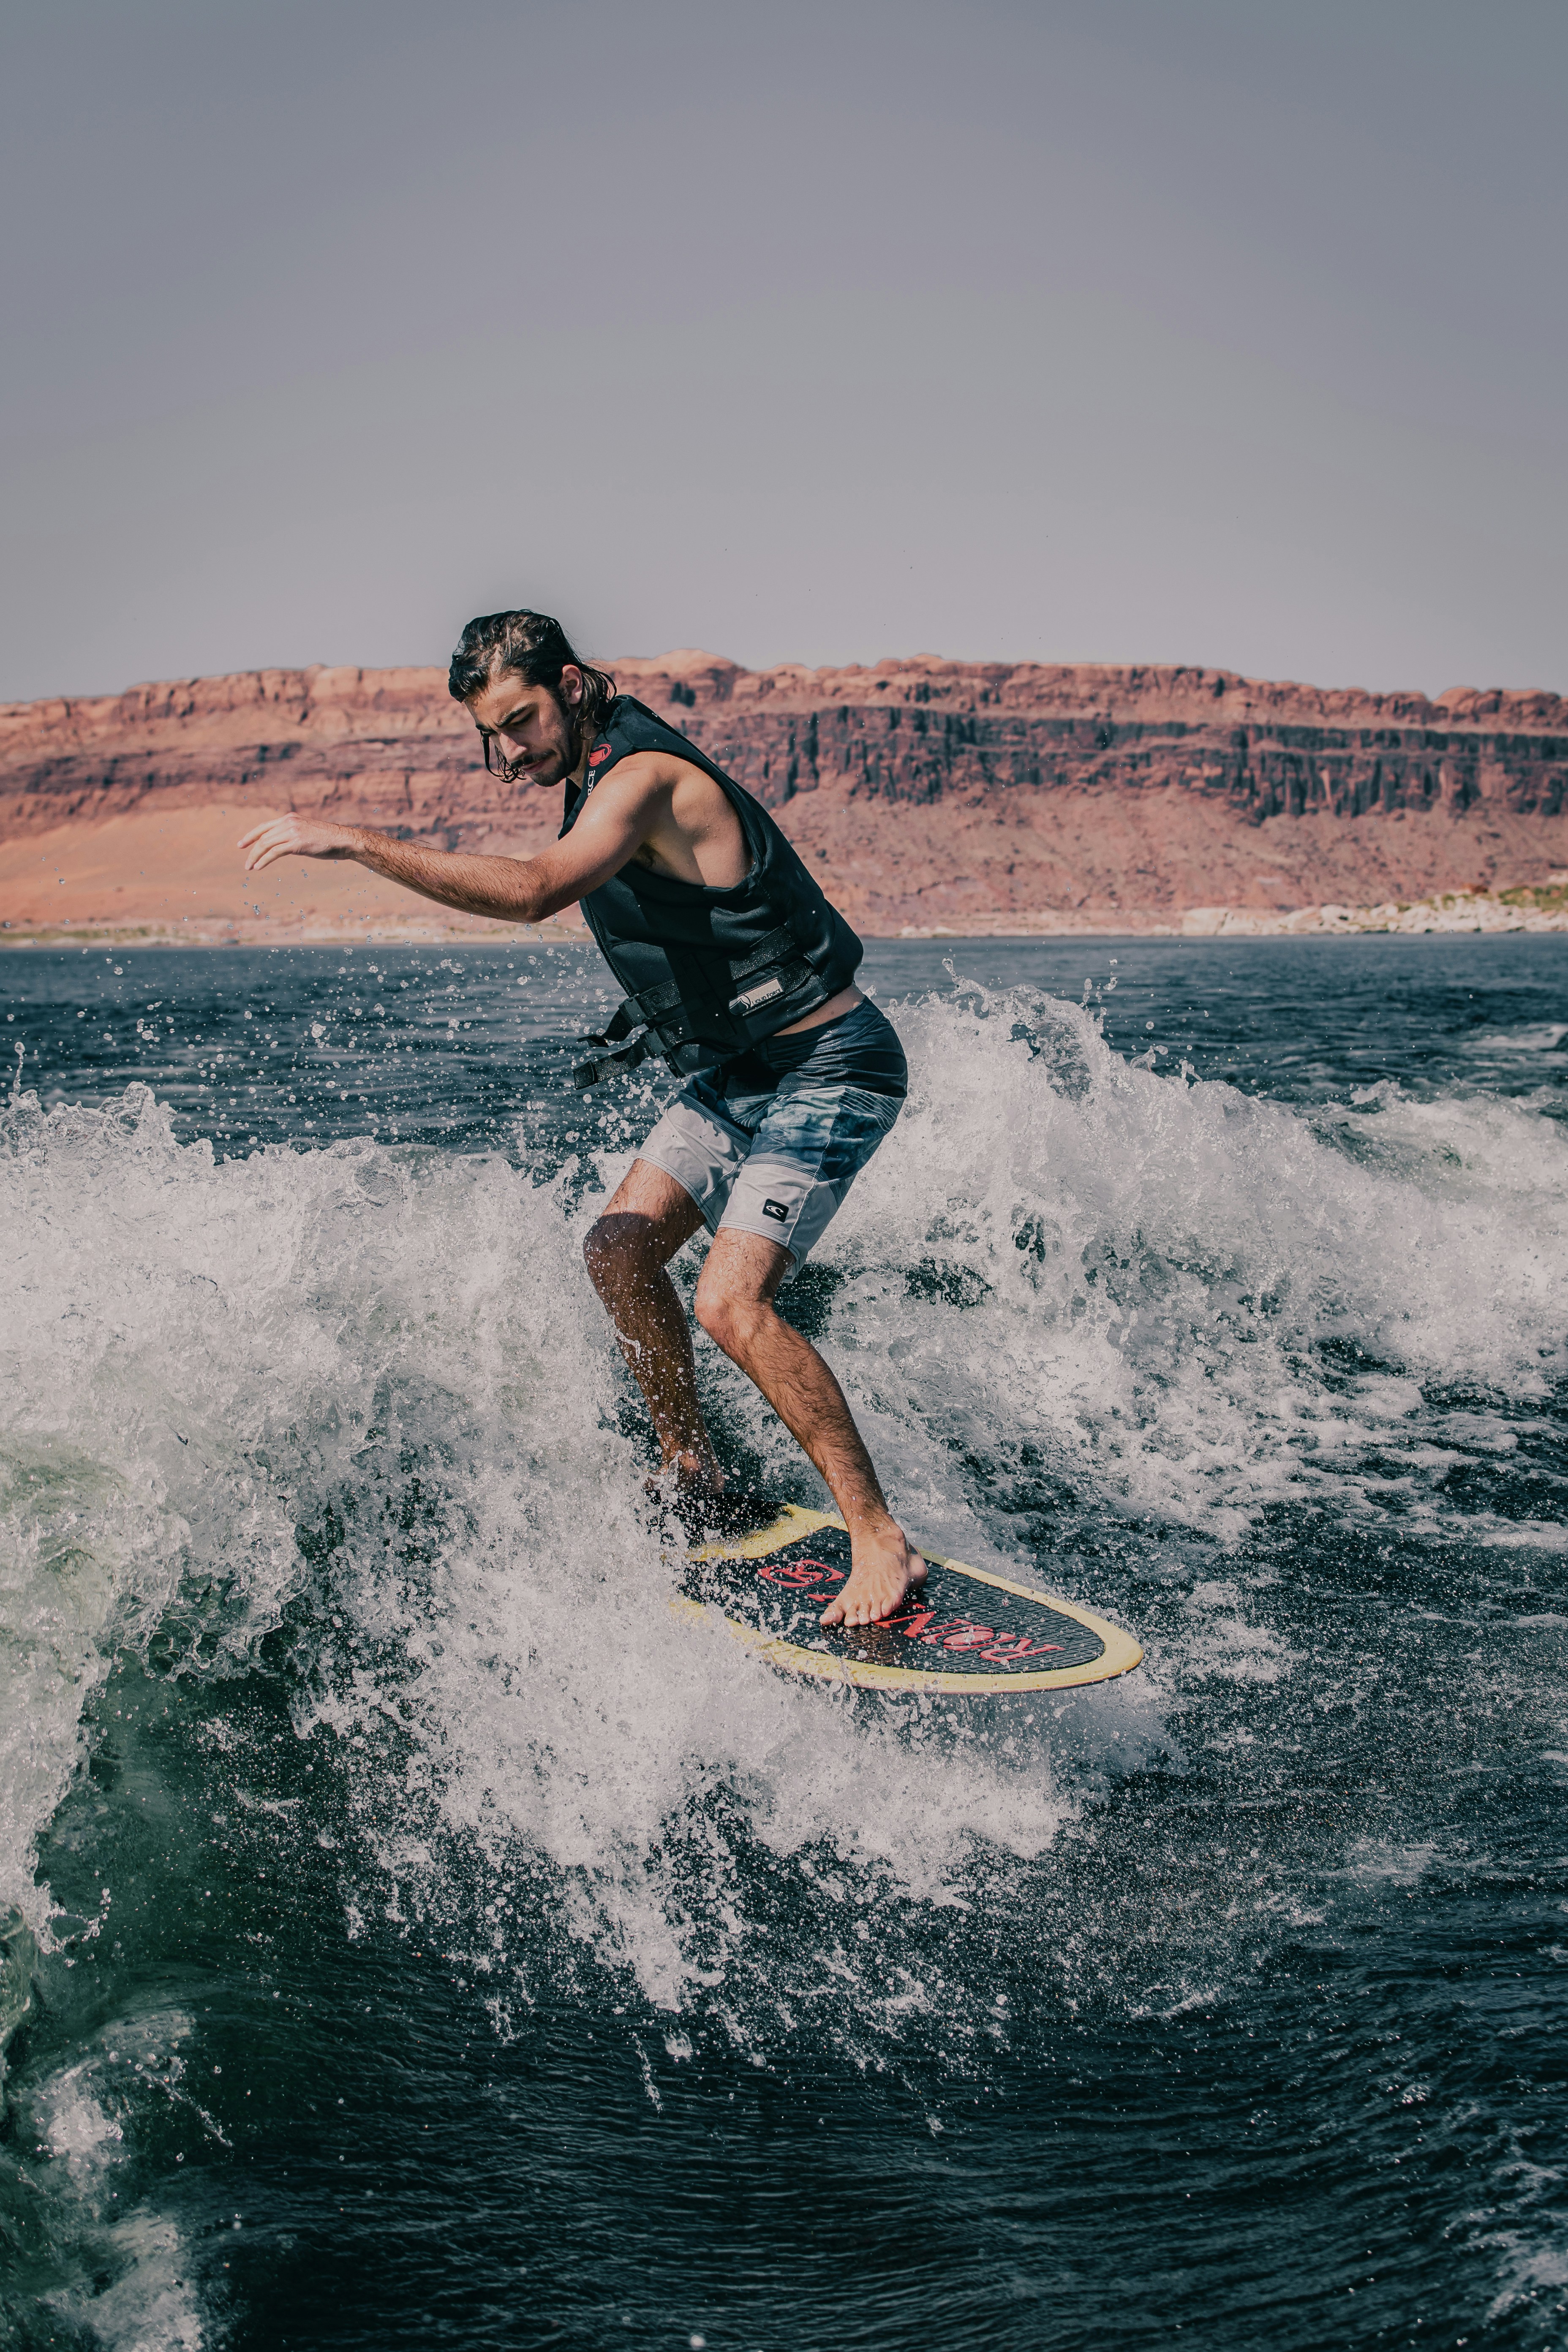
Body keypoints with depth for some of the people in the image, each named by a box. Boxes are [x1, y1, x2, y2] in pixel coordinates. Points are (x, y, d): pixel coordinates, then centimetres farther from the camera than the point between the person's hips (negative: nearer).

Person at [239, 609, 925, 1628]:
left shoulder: (644, 777, -22)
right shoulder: (608, 777, 9)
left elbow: (534, 892, -41)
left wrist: (359, 841, -41)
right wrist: (656, 1020, 14)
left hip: (832, 1067, -10)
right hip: (739, 1066, 10)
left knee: (732, 1303, -20)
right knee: (621, 1250, 2)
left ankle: (882, 1542, -11)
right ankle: (695, 1478, 17)